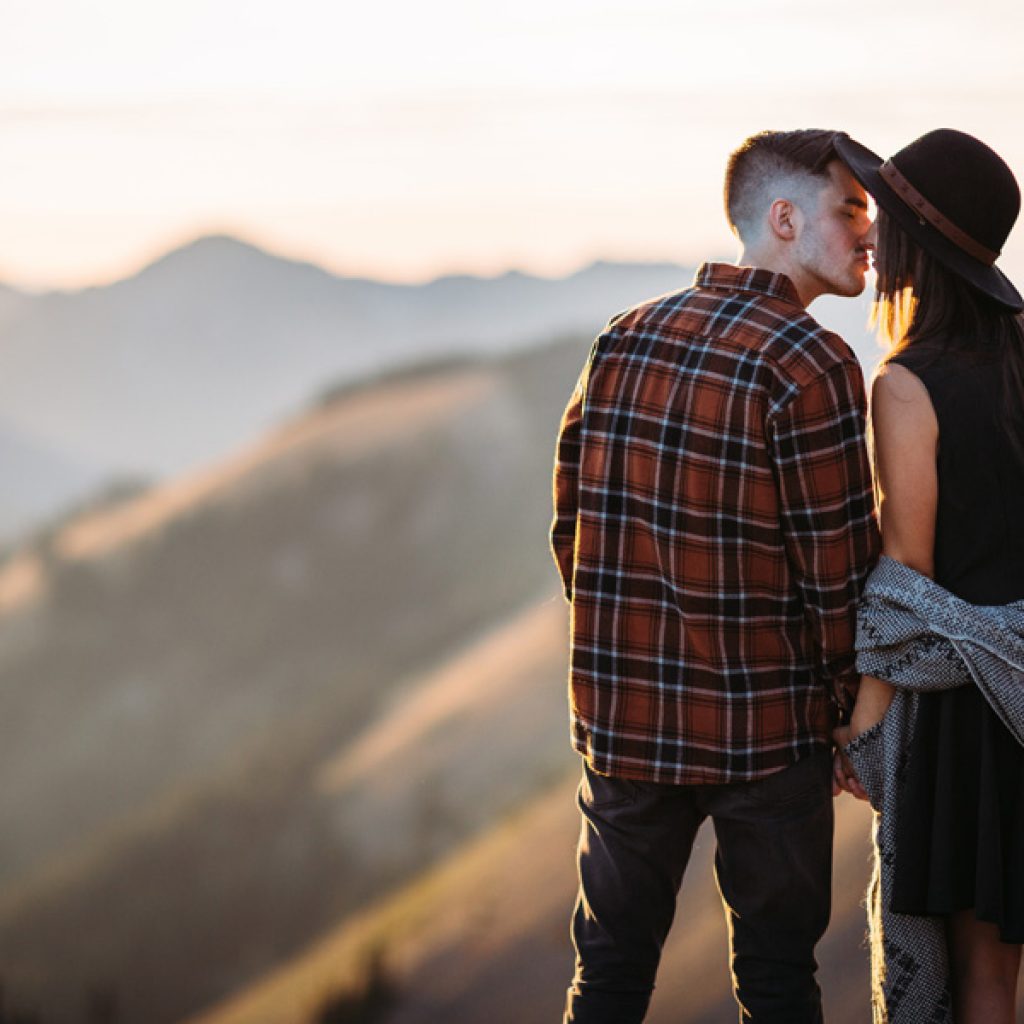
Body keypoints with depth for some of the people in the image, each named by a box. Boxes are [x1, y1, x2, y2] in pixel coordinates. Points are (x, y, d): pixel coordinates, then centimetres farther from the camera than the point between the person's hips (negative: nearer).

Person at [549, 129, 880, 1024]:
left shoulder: (623, 339, 3)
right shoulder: (809, 366, -16)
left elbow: (573, 524, 8)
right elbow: (837, 569, -14)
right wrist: (855, 707, 0)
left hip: (624, 719, 5)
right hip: (765, 730, -5)